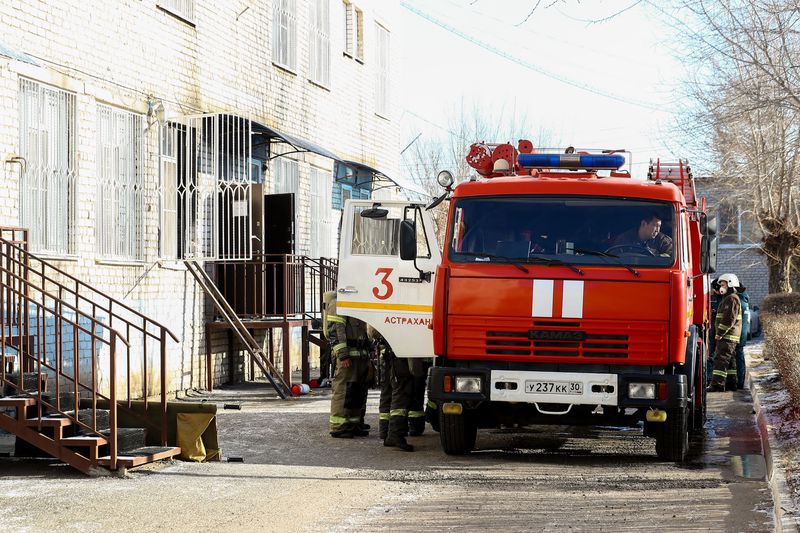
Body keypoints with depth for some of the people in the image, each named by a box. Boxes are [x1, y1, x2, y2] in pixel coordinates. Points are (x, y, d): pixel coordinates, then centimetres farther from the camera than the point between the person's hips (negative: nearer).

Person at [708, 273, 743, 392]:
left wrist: (720, 333, -20)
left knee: (721, 359, -15)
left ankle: (717, 384, -21)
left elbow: (729, 319, -21)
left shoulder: (732, 299, -12)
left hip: (728, 336, -11)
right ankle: (731, 382, 18)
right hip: (729, 336, 11)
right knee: (730, 360, 14)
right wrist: (719, 333, 21)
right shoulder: (727, 299, 22)